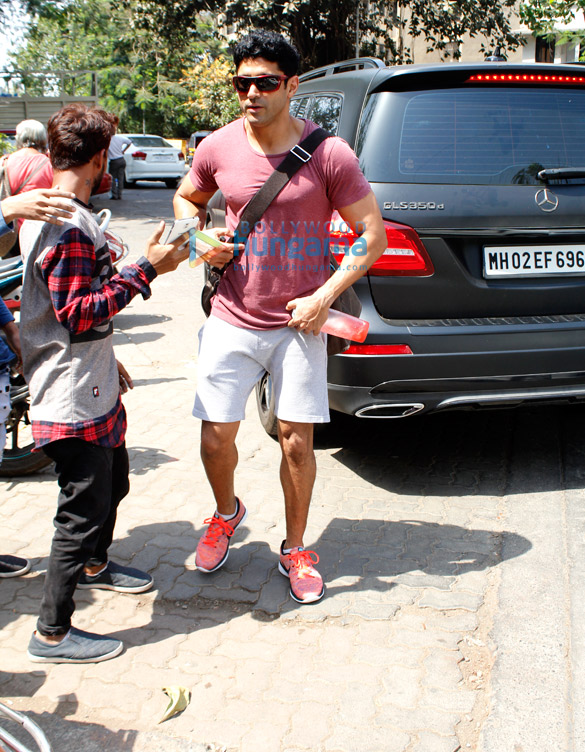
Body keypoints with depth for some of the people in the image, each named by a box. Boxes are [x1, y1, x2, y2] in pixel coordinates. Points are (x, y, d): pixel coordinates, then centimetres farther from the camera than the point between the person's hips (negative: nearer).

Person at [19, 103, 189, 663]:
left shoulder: (45, 213, 12)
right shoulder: (70, 227, -21)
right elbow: (78, 313, -24)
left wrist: (107, 362, 24)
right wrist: (145, 270, -21)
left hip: (91, 390, 11)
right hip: (73, 402, -10)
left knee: (112, 482, 26)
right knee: (83, 509, 0)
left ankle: (94, 565, 50)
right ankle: (52, 633, 15)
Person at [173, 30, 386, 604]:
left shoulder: (327, 154, -10)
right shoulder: (218, 148, -1)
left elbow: (372, 235, -5)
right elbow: (187, 198, 19)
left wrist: (324, 296, -13)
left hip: (299, 324, -2)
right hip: (233, 320, 2)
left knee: (297, 440, 3)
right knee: (216, 436, 5)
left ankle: (295, 550, 25)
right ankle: (226, 513, 38)